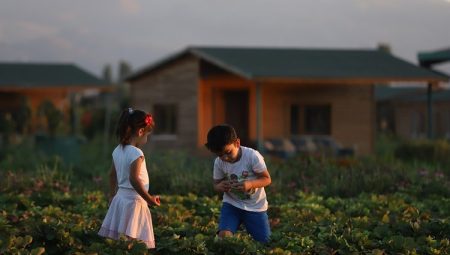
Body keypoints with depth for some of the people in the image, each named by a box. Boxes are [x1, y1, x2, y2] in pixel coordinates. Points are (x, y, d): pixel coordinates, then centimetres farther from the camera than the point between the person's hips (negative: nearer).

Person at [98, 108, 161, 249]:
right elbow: (134, 179, -26)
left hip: (120, 199, 9)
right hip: (134, 201, -9)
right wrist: (149, 198, -20)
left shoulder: (118, 150, 8)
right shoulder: (136, 153, -17)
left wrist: (113, 195, 30)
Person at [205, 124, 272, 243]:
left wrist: (250, 184, -34)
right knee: (224, 236, -23)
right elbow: (216, 184, 2)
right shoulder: (219, 162, -11)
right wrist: (221, 187, -24)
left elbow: (267, 179, -14)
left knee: (264, 242, 1)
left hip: (255, 206, -1)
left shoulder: (253, 156, -21)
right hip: (232, 204, 1)